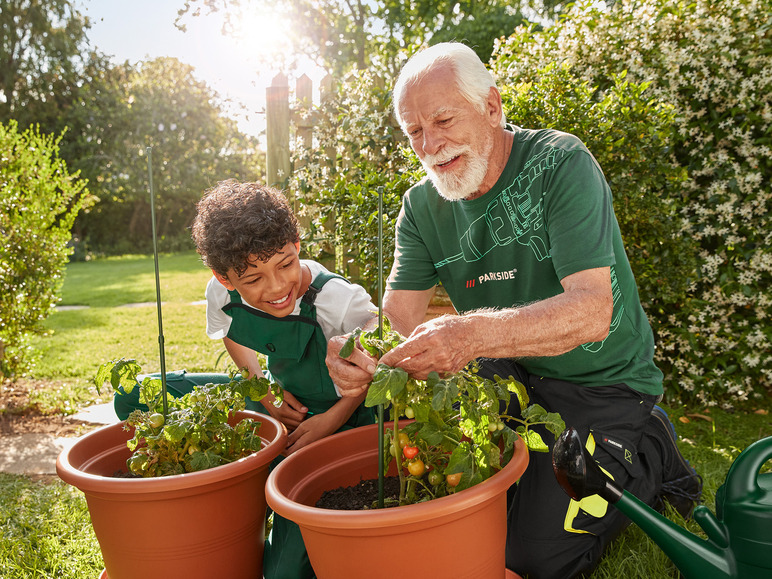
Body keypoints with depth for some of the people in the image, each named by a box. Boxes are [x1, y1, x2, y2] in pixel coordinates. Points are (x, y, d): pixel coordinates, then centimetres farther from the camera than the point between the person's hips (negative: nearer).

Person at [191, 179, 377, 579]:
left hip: (342, 412, -5)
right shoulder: (221, 294, -16)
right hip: (283, 402, 6)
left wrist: (334, 418, -20)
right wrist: (264, 392, -5)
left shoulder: (340, 301, -28)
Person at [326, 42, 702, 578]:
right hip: (507, 378, 6)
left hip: (599, 385, -5)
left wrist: (474, 334, -46)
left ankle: (651, 457, 11)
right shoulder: (422, 205, -2)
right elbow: (399, 314, -10)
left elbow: (592, 310, -30)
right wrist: (359, 352, -35)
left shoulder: (559, 163, -20)